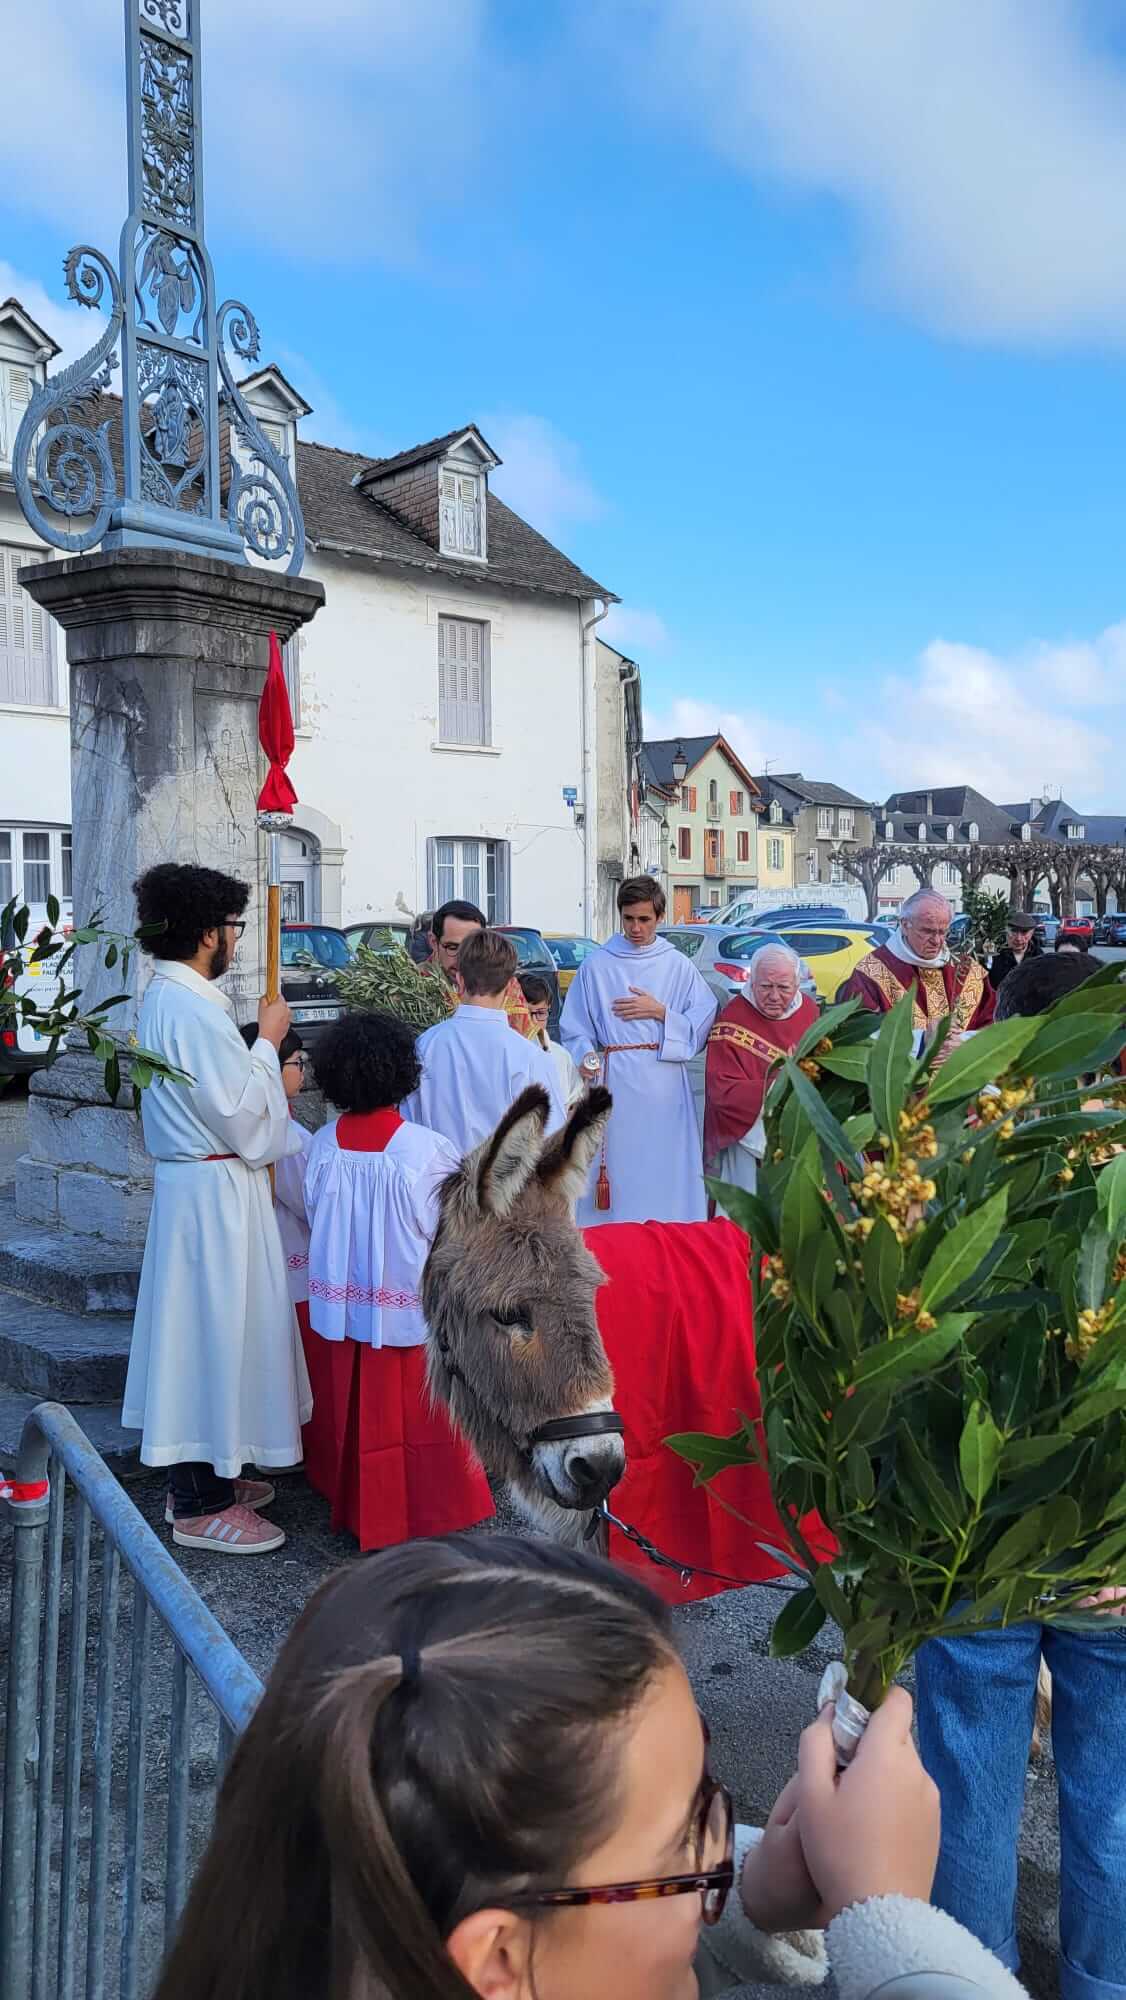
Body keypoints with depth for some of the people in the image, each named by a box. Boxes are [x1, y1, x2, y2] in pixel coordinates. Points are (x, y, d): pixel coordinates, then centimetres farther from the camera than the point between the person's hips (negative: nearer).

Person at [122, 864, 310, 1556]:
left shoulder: (166, 999, 11)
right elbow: (241, 1113, -19)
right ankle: (200, 1506, 10)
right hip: (214, 1191, -10)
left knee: (207, 1333, 17)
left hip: (195, 1181, 10)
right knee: (213, 1330, -1)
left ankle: (205, 1478, 30)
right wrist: (268, 1042, -8)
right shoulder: (194, 1010, -22)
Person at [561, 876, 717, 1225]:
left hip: (665, 1085, 1)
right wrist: (585, 1058, -13)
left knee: (667, 1171, -1)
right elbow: (575, 1029, 5)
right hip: (615, 1086, -1)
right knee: (617, 1171, -2)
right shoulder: (596, 966, 7)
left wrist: (659, 1012, -6)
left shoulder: (678, 966, 9)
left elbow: (704, 1020, 4)